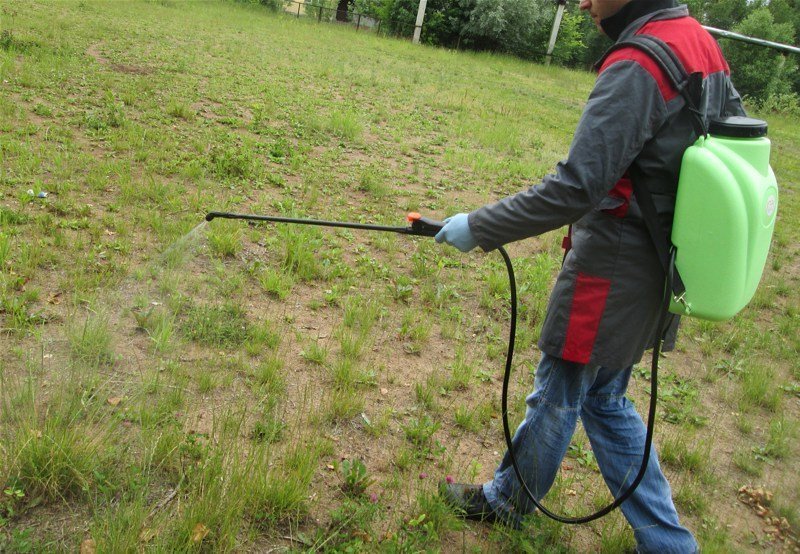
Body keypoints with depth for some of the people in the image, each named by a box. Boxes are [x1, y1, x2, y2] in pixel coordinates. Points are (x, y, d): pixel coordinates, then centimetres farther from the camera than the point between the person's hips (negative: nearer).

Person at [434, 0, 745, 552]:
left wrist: (477, 227, -18)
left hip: (610, 274, -9)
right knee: (606, 400, 21)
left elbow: (574, 189, -27)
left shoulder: (635, 67, -22)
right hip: (657, 273, 9)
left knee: (558, 396, 11)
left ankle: (508, 501, 36)